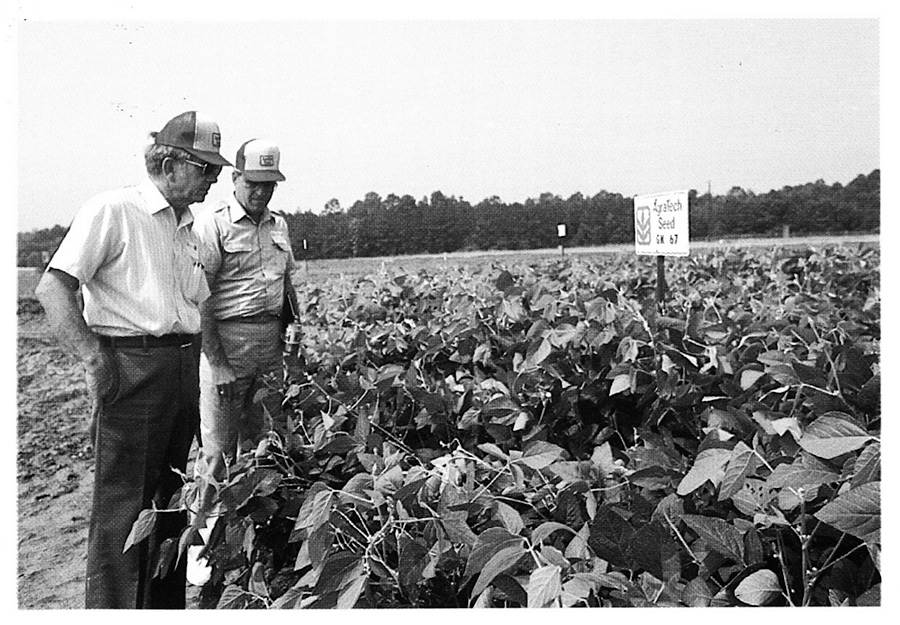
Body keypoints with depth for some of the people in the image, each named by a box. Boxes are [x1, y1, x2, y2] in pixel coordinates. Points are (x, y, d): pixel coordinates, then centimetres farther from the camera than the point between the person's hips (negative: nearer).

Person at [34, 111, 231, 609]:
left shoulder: (187, 227, 17)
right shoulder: (112, 210, -7)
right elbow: (52, 288, -12)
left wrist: (193, 363, 14)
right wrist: (95, 358, -17)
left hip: (183, 370, 8)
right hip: (131, 369, -7)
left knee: (172, 498, 14)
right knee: (122, 507, -2)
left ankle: (166, 605, 28)